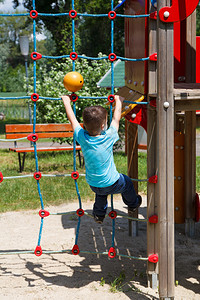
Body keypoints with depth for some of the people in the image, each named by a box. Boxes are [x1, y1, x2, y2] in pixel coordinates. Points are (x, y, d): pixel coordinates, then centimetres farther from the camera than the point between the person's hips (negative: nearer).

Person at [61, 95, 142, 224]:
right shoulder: (108, 138, -26)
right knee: (127, 182, 29)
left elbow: (73, 119, -5)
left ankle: (99, 214, 51)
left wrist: (66, 101, 9)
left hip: (93, 185, 3)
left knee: (101, 193, 37)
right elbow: (116, 118, -10)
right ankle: (132, 205, 50)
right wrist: (119, 101, 6)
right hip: (112, 184, -3)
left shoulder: (82, 137, -20)